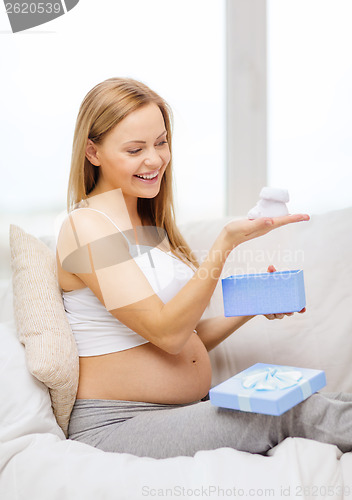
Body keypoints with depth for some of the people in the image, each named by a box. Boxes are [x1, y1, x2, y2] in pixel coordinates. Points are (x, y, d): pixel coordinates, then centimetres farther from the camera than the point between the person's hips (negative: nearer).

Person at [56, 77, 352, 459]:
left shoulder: (152, 226, 15)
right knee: (293, 414, -23)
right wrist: (226, 243, -24)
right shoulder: (87, 227, -11)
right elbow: (167, 334, -18)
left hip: (190, 412, 8)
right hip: (117, 427, -7)